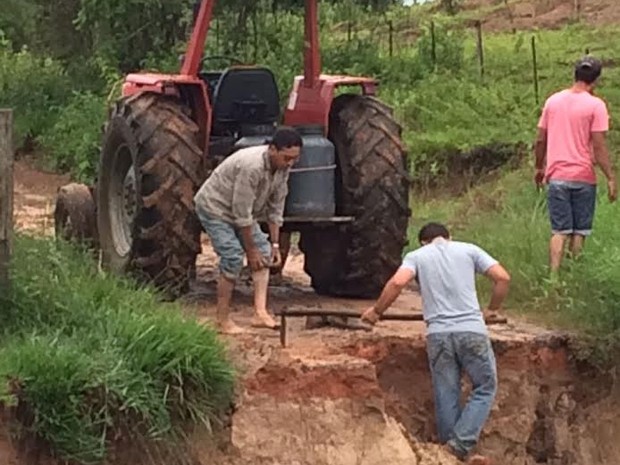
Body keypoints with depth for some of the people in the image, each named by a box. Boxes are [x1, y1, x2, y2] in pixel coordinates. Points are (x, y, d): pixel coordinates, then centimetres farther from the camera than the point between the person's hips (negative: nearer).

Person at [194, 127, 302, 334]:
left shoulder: (282, 167, -10)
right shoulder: (251, 166, -36)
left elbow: (275, 208, 0)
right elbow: (242, 214, -30)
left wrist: (274, 244, -1)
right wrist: (250, 250, -22)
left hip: (240, 211, 9)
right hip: (214, 207, -9)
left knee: (264, 253, -2)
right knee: (233, 259, -19)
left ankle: (260, 313, -9)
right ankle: (223, 320, -10)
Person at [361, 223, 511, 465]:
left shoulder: (416, 256, 13)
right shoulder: (469, 250, 15)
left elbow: (397, 283, -7)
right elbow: (503, 278, 6)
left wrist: (376, 311, 7)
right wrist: (493, 309, 22)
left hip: (438, 333, 1)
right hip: (472, 330, -1)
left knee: (446, 396, 9)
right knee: (485, 387, 12)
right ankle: (460, 444, 1)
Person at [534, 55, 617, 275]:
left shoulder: (553, 101, 5)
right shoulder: (595, 105, -9)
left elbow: (540, 140, 8)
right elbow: (599, 147, -12)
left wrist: (539, 168, 20)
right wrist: (611, 178, -8)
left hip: (556, 177, 3)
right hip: (583, 178, -3)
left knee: (559, 231, 5)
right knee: (579, 232, 9)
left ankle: (553, 277, -5)